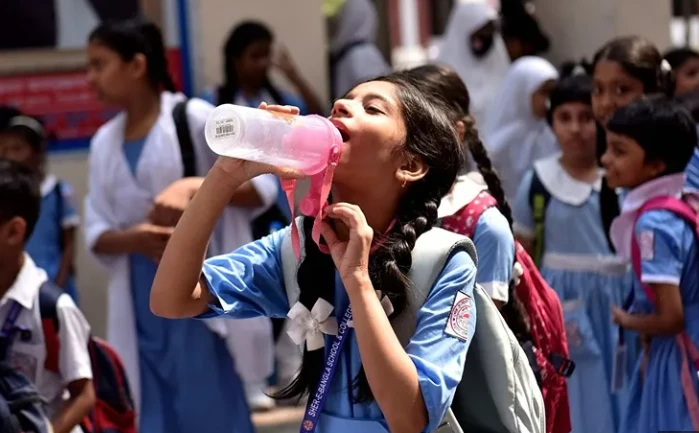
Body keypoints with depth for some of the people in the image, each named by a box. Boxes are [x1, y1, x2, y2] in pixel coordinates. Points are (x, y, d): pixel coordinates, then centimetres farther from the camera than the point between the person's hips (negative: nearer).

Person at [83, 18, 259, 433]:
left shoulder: (194, 118, -5)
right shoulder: (104, 142, 9)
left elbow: (263, 186, -8)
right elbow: (96, 233, 9)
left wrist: (196, 189, -23)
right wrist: (135, 238, -12)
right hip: (140, 308, 5)